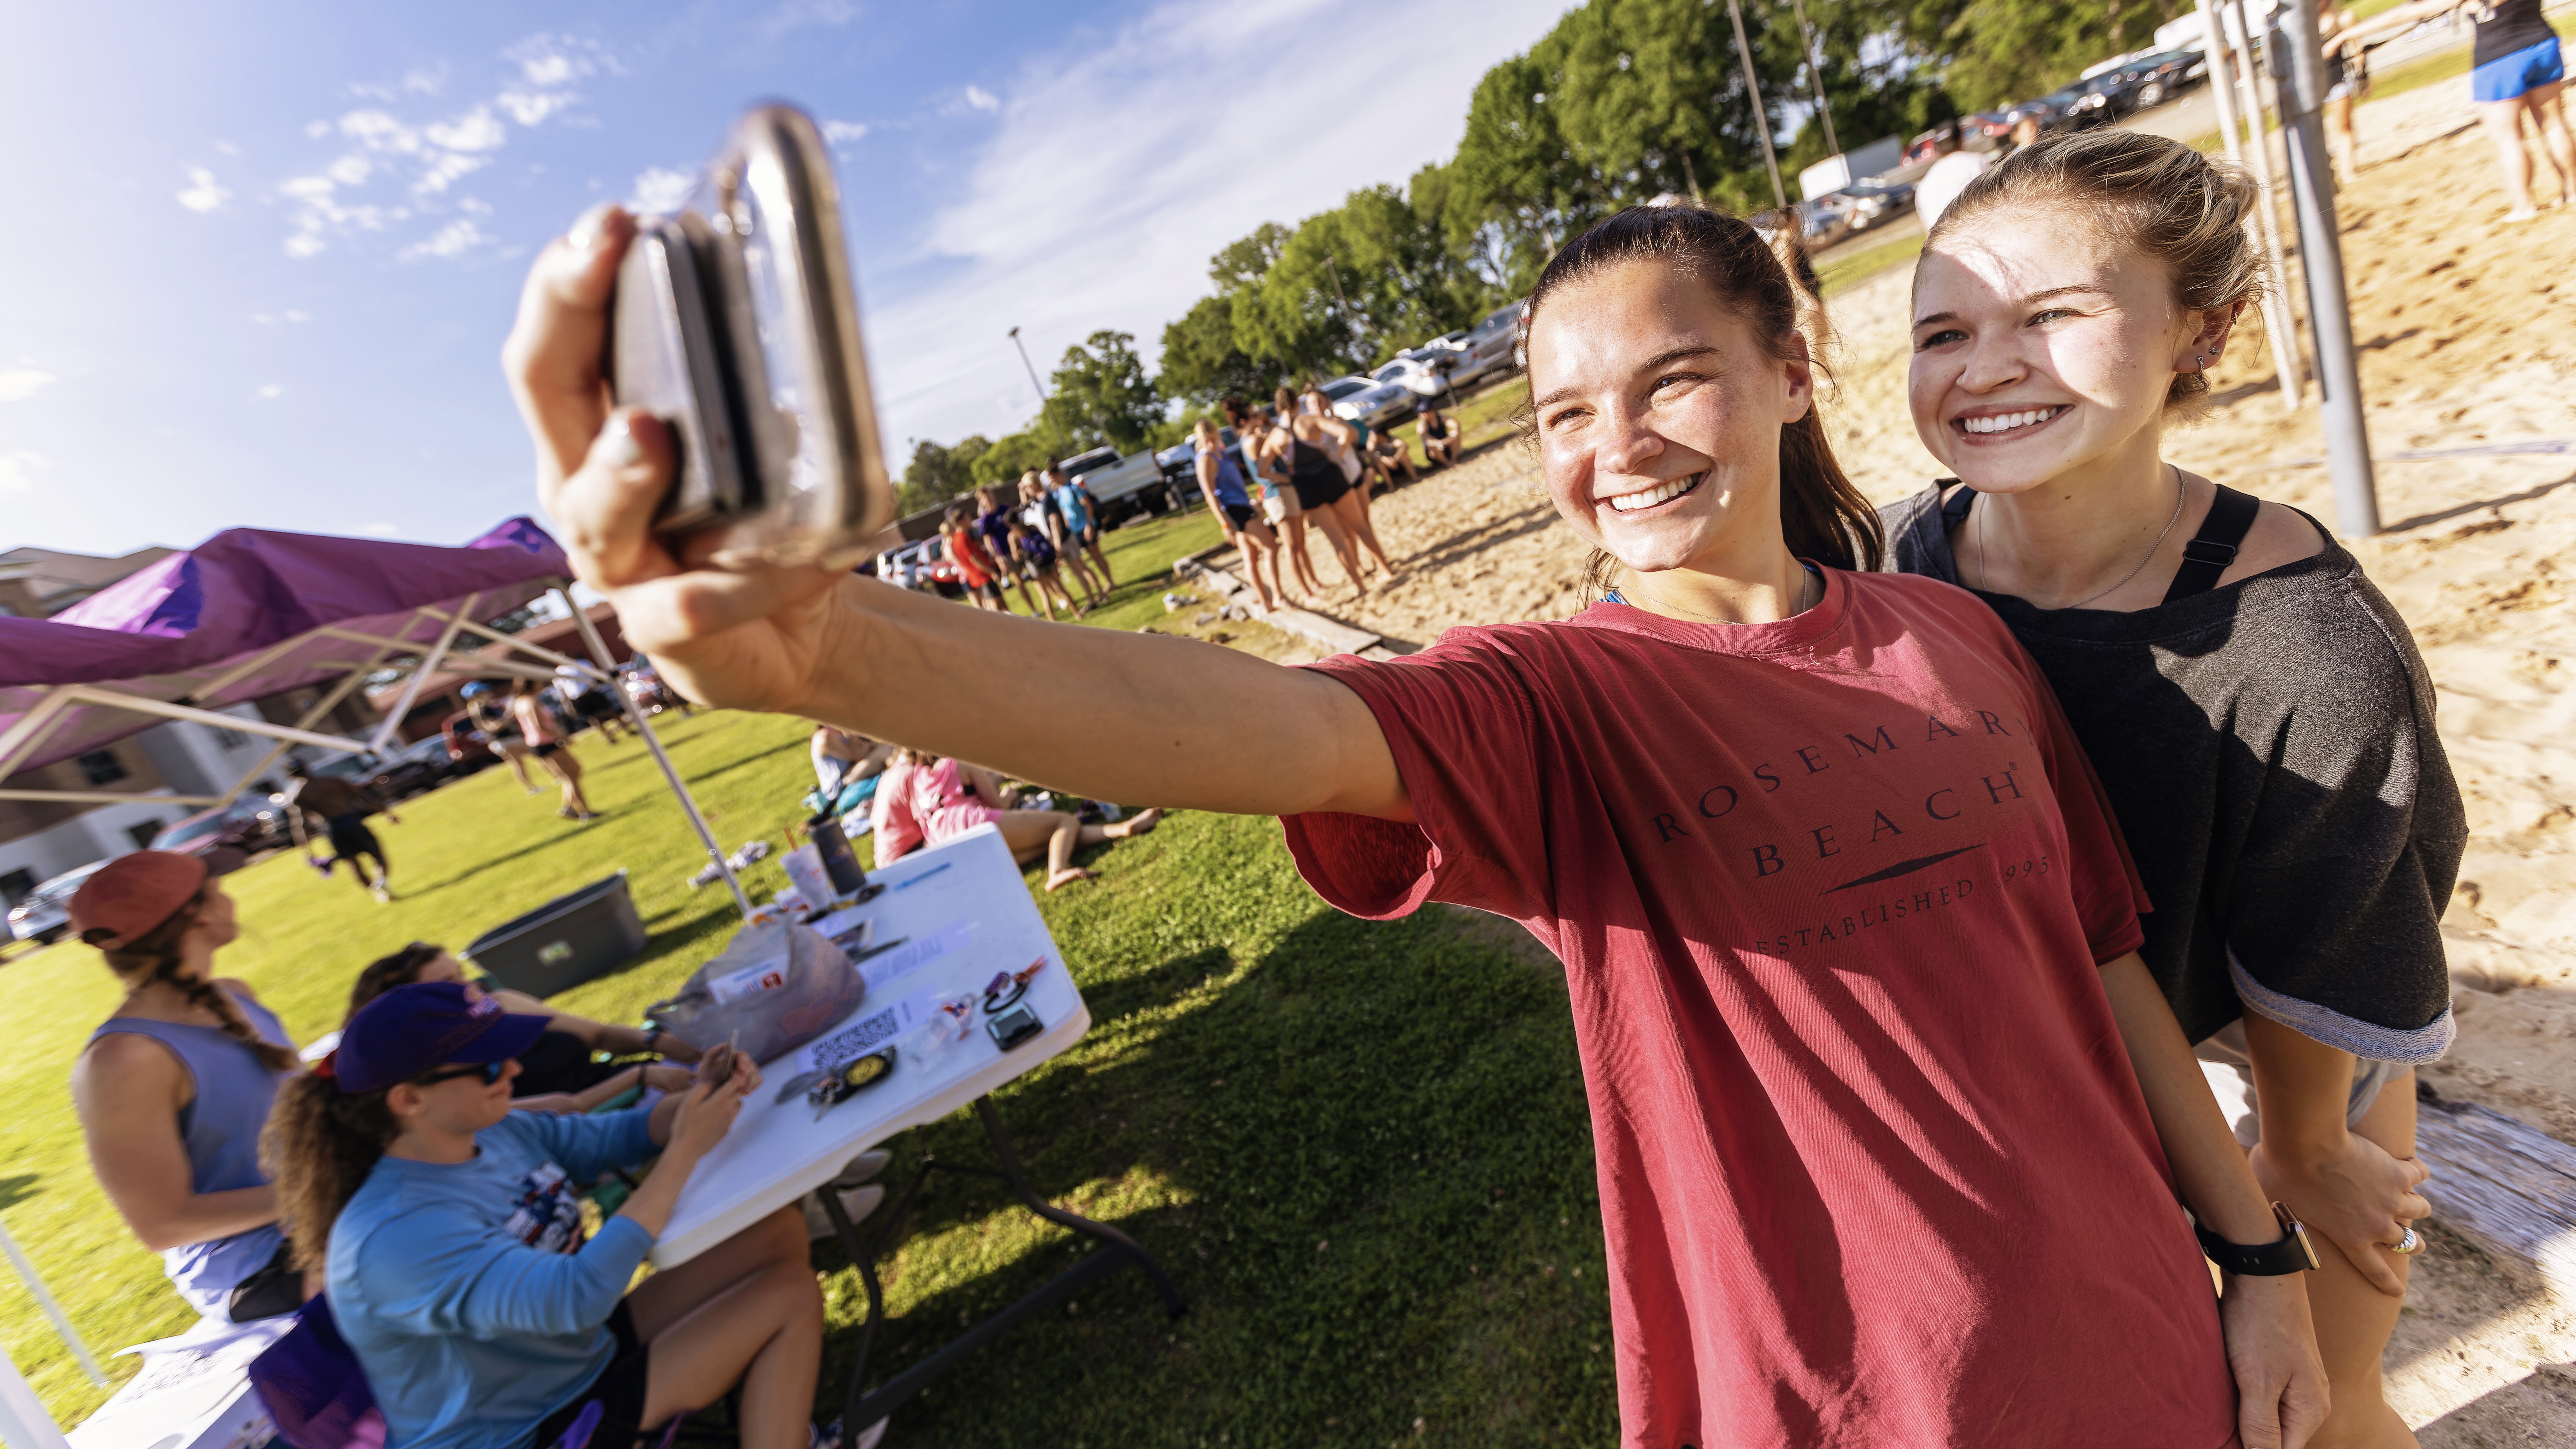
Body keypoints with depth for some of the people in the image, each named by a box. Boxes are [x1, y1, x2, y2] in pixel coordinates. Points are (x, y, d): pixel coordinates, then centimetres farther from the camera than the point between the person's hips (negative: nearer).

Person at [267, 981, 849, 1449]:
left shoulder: (499, 1133, -6)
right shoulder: (394, 1237, -31)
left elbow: (619, 1136, 7)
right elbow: (576, 1297, -39)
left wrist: (699, 1098, -16)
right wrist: (684, 1152, -34)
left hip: (586, 1346, 8)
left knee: (780, 1230, -2)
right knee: (791, 1293, -14)